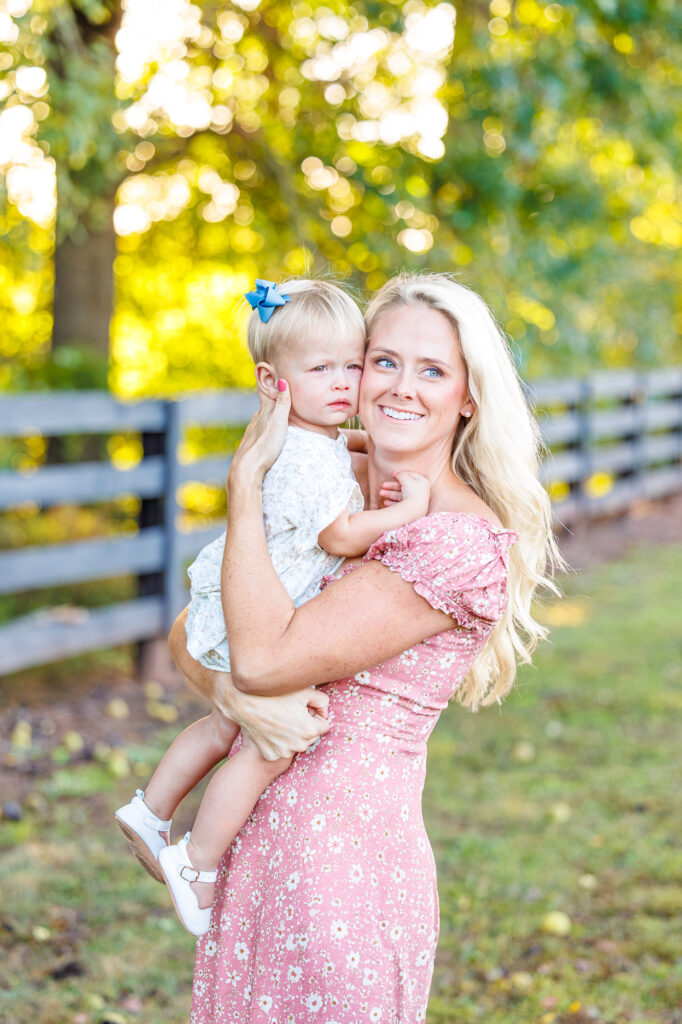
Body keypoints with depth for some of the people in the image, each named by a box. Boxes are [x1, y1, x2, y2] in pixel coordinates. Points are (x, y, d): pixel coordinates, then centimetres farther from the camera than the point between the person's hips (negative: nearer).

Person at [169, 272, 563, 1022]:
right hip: (257, 843, 7)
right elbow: (187, 633, 6)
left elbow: (267, 656, -22)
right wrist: (234, 695, -16)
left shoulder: (463, 543, -17)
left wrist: (246, 476, -15)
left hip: (345, 861, -7)